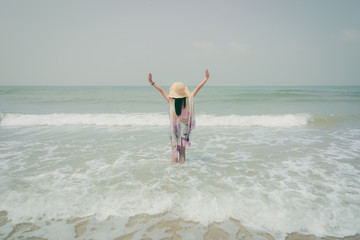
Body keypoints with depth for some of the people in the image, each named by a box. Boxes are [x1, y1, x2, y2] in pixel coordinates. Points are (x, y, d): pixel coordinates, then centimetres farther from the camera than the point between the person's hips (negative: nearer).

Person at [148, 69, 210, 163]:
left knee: (174, 151, 9)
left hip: (174, 130, -1)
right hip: (184, 129, 1)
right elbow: (198, 88, -4)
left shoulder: (171, 101, -18)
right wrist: (206, 78, 6)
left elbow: (161, 90, -10)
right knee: (182, 151, 12)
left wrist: (152, 82, -2)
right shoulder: (188, 100, -14)